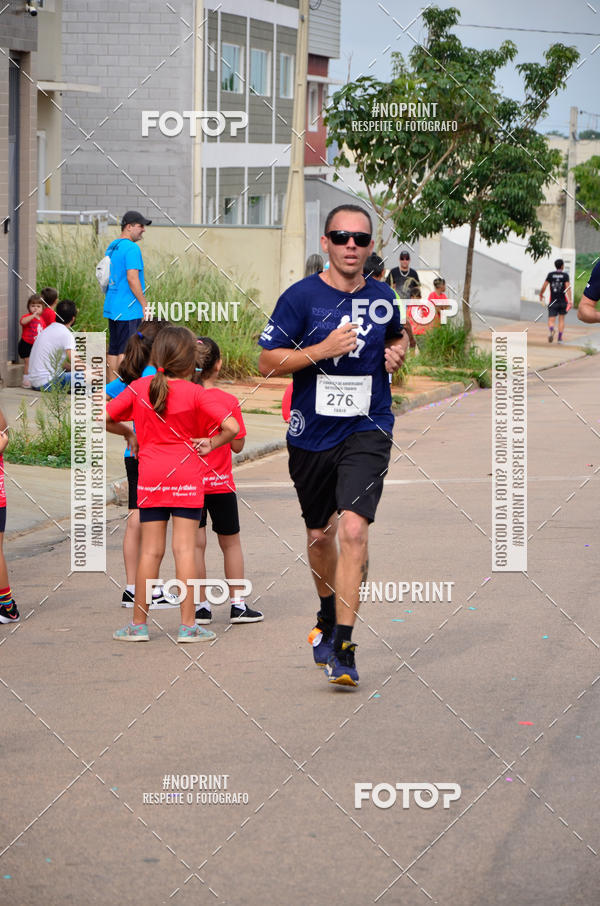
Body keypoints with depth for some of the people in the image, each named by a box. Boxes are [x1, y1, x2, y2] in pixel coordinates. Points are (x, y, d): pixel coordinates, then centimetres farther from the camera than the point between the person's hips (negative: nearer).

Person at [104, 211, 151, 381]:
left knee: (113, 350, 11)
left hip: (112, 307, 9)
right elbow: (132, 279, -20)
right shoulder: (131, 248, -14)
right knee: (126, 351, -8)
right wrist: (145, 305, -15)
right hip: (129, 309, -9)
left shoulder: (112, 247, 16)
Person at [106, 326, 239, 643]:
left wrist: (127, 433, 15)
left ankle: (138, 624, 10)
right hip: (187, 473, -2)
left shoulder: (139, 388, -1)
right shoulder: (194, 393, -8)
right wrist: (210, 444, 2)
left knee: (150, 551, 7)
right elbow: (232, 427, -15)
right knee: (185, 549, -1)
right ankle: (188, 625, -1)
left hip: (150, 477, 2)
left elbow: (103, 418, -2)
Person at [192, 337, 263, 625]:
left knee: (196, 544, 5)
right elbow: (238, 445, -5)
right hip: (220, 483, -1)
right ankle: (238, 604, 14)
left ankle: (201, 606, 5)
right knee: (231, 543, 13)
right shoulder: (228, 401, -10)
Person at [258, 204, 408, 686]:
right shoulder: (301, 297, -7)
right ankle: (329, 616, 44)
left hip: (367, 431, 0)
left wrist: (398, 352, 3)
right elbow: (268, 361, -8)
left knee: (353, 529, -18)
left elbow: (398, 335, 26)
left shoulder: (382, 297, 3)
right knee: (319, 534, 16)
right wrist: (323, 349, -20)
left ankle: (343, 648, -18)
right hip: (312, 434, 0)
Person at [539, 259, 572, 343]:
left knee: (551, 320, -1)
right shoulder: (565, 275, -2)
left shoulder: (551, 274, 3)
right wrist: (570, 300, -16)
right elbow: (568, 287, -12)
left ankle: (551, 330, -34)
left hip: (553, 301, 0)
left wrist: (541, 295, 19)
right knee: (561, 319, 17)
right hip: (563, 301, 0)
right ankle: (560, 338, 15)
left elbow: (544, 286, 0)